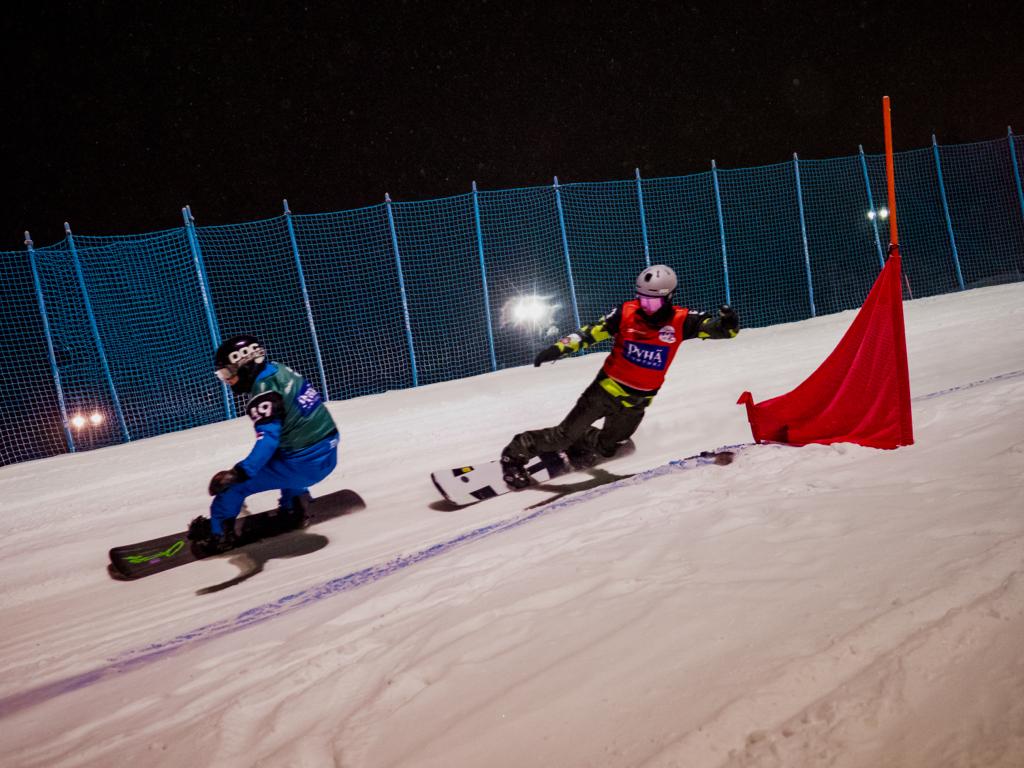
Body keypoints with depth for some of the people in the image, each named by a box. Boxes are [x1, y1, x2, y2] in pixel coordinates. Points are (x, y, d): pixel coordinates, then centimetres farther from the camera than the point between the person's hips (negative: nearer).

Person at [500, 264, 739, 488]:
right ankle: (516, 453, 16)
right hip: (606, 389, -2)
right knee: (566, 433, -2)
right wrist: (560, 347, -22)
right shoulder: (627, 313, -12)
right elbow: (591, 331, -10)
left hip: (636, 402, 2)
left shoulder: (680, 321, -11)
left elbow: (716, 327, -12)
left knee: (604, 448, 13)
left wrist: (728, 323, -36)